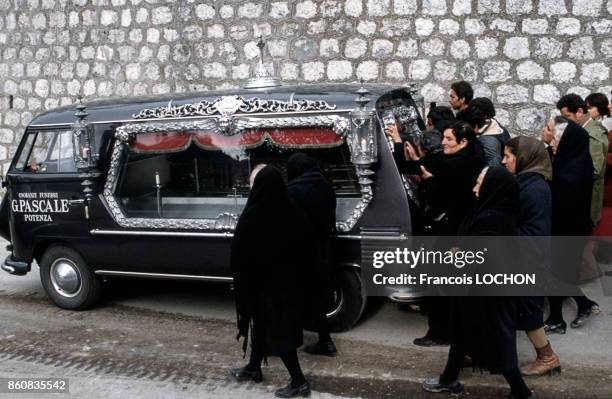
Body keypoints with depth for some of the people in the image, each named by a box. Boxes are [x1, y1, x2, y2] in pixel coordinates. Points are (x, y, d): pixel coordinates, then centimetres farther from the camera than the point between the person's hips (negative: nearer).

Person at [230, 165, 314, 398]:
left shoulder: (252, 218, -24)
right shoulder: (291, 213, -7)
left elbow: (239, 254, -16)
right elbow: (307, 247, 0)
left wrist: (238, 276, 2)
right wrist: (296, 273, 11)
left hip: (264, 283, -7)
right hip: (287, 281, 7)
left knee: (275, 329, 4)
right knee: (263, 324, 23)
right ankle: (254, 368, 40)